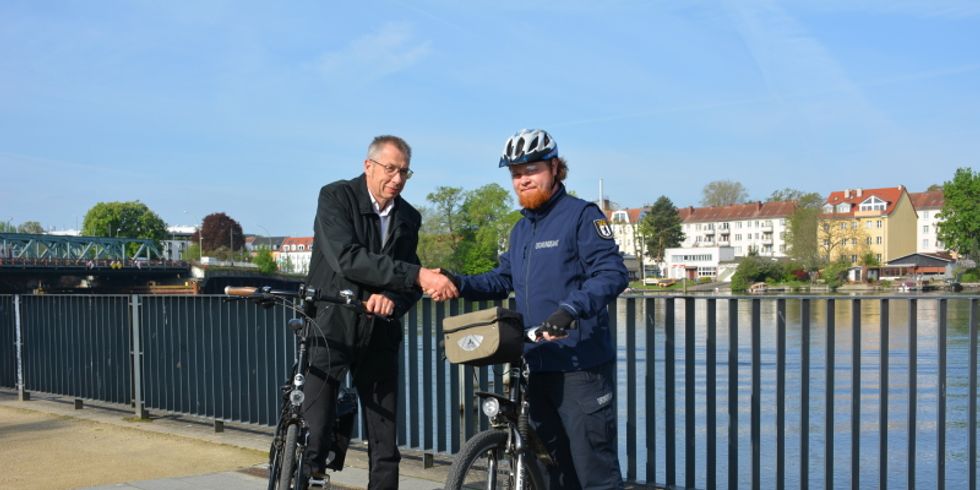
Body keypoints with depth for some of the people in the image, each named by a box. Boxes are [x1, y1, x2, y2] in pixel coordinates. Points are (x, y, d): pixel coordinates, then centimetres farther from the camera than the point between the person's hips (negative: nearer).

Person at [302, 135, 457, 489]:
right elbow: (347, 259, -22)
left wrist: (392, 298, -16)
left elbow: (410, 286, 9)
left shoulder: (409, 217, 7)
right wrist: (418, 275, -28)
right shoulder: (336, 197, -7)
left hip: (379, 336, 4)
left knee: (385, 445, 7)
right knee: (314, 439, -9)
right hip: (331, 330, -4)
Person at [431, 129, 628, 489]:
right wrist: (459, 283, 2)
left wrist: (571, 309, -33)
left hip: (581, 364, -8)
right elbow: (503, 280, 20)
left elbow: (612, 273, -17)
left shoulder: (582, 215, -7)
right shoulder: (521, 229, 17)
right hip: (538, 363, 8)